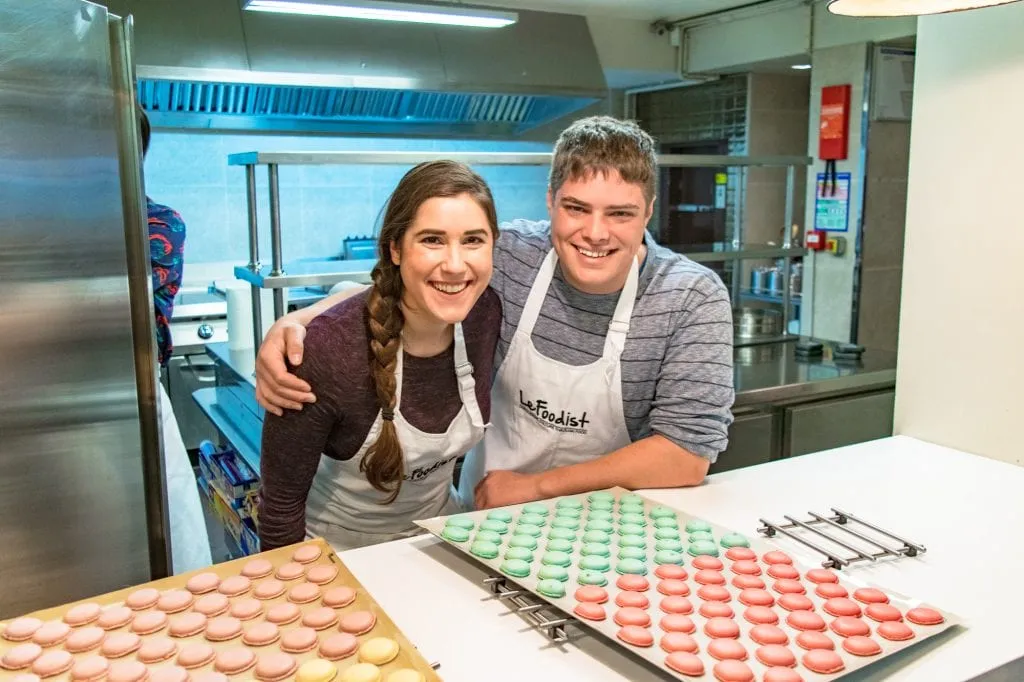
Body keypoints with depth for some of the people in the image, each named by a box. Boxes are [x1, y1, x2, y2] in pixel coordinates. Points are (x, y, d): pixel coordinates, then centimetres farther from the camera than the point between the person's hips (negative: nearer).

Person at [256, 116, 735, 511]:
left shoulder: (694, 299, -18)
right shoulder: (510, 254, -14)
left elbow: (688, 455, -20)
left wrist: (537, 486, -19)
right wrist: (295, 323, -23)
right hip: (487, 520, 1)